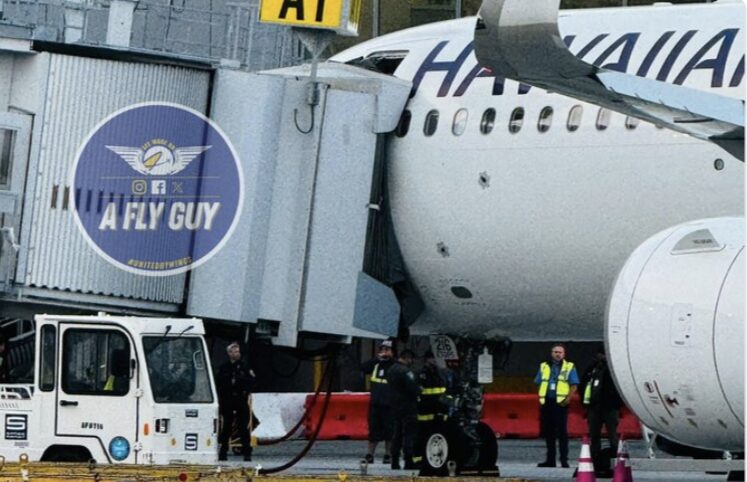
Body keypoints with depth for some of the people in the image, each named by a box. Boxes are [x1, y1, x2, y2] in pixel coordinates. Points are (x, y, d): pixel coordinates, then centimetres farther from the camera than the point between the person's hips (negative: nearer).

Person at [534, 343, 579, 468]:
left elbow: (574, 385, 1)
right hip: (547, 402, 4)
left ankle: (564, 459, -5)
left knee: (562, 432, -7)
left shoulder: (569, 367, 5)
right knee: (548, 432, 7)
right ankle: (550, 460, 14)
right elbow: (538, 383, 18)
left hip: (560, 403, -4)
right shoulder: (544, 367, 16)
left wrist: (568, 398, -13)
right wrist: (541, 399, 6)